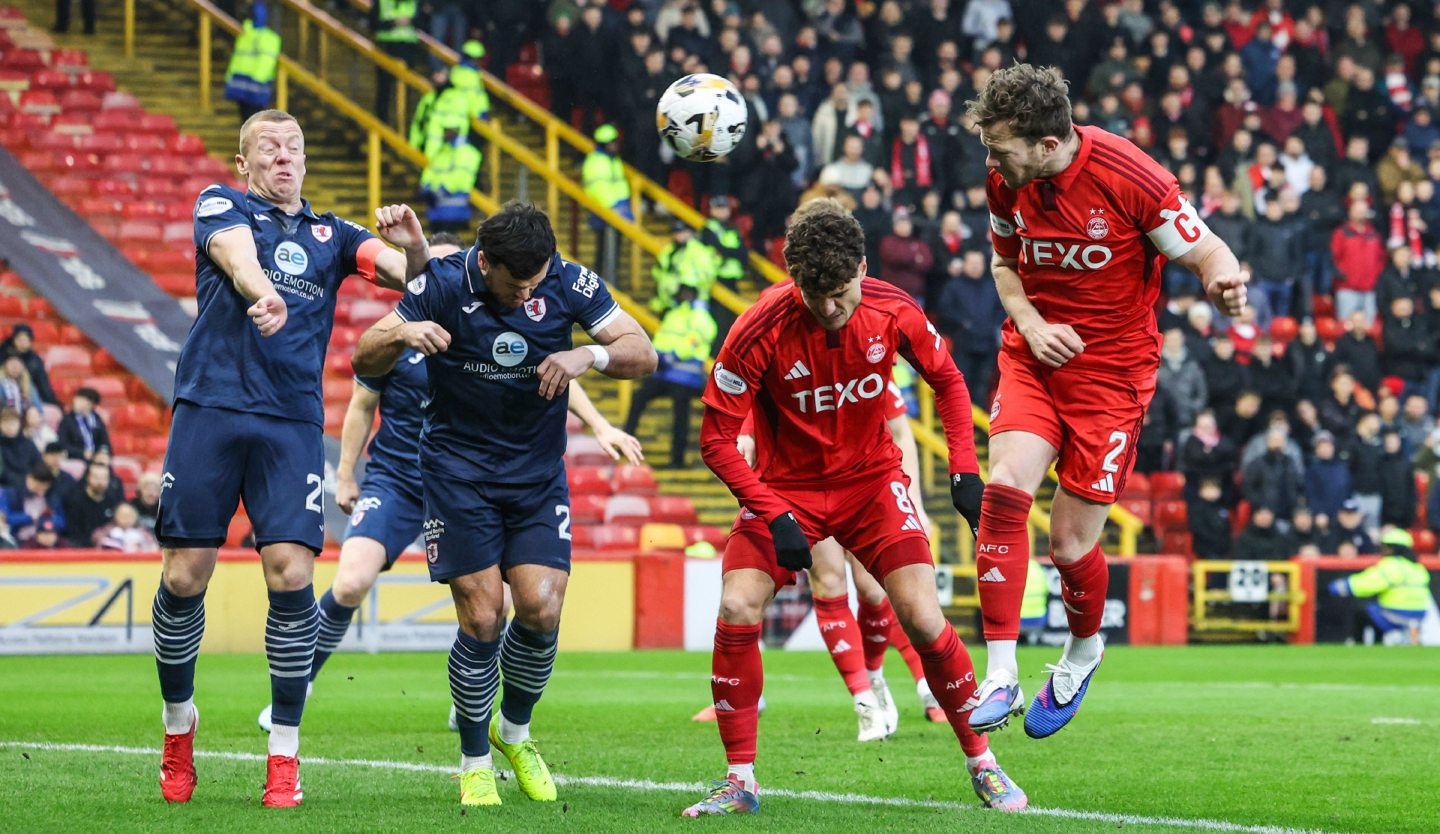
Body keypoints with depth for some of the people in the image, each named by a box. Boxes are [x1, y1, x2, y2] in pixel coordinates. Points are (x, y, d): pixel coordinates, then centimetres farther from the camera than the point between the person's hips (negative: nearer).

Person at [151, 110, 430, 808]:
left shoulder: (331, 236, 20)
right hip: (209, 408, -2)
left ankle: (284, 753, -3)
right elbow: (236, 254, -11)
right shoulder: (221, 206, 11)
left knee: (291, 574, -11)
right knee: (184, 575, -3)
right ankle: (179, 722, 20)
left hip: (292, 423, 2)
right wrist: (263, 294, -33)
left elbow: (414, 277, 11)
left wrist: (413, 244, -14)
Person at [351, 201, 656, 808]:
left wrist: (591, 355, -29)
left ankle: (515, 732, 18)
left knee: (542, 609, -10)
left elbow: (643, 354, -8)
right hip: (458, 468, -2)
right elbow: (364, 363, -9)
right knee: (481, 618, -9)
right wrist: (401, 335, -31)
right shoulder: (444, 284, -14)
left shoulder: (569, 284, -10)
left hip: (537, 470, 2)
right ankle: (474, 763, 9)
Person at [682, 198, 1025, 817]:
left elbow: (946, 378, 5)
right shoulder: (761, 330, -22)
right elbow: (716, 438, -16)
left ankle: (982, 764, 7)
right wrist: (775, 516, -24)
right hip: (785, 487, -1)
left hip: (871, 480, 1)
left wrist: (965, 471, -3)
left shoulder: (892, 313, -15)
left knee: (922, 618, -12)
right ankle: (740, 782, -5)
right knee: (737, 610, -19)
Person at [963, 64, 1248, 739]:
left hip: (1111, 368, -4)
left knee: (1070, 545, -2)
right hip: (1034, 355, 4)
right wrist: (1030, 323, -5)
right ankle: (1000, 676, -18)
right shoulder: (1004, 179, -5)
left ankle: (1083, 648, 33)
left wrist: (1223, 281, -35)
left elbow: (1205, 252, -11)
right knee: (1005, 487, -22)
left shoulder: (1130, 178, -21)